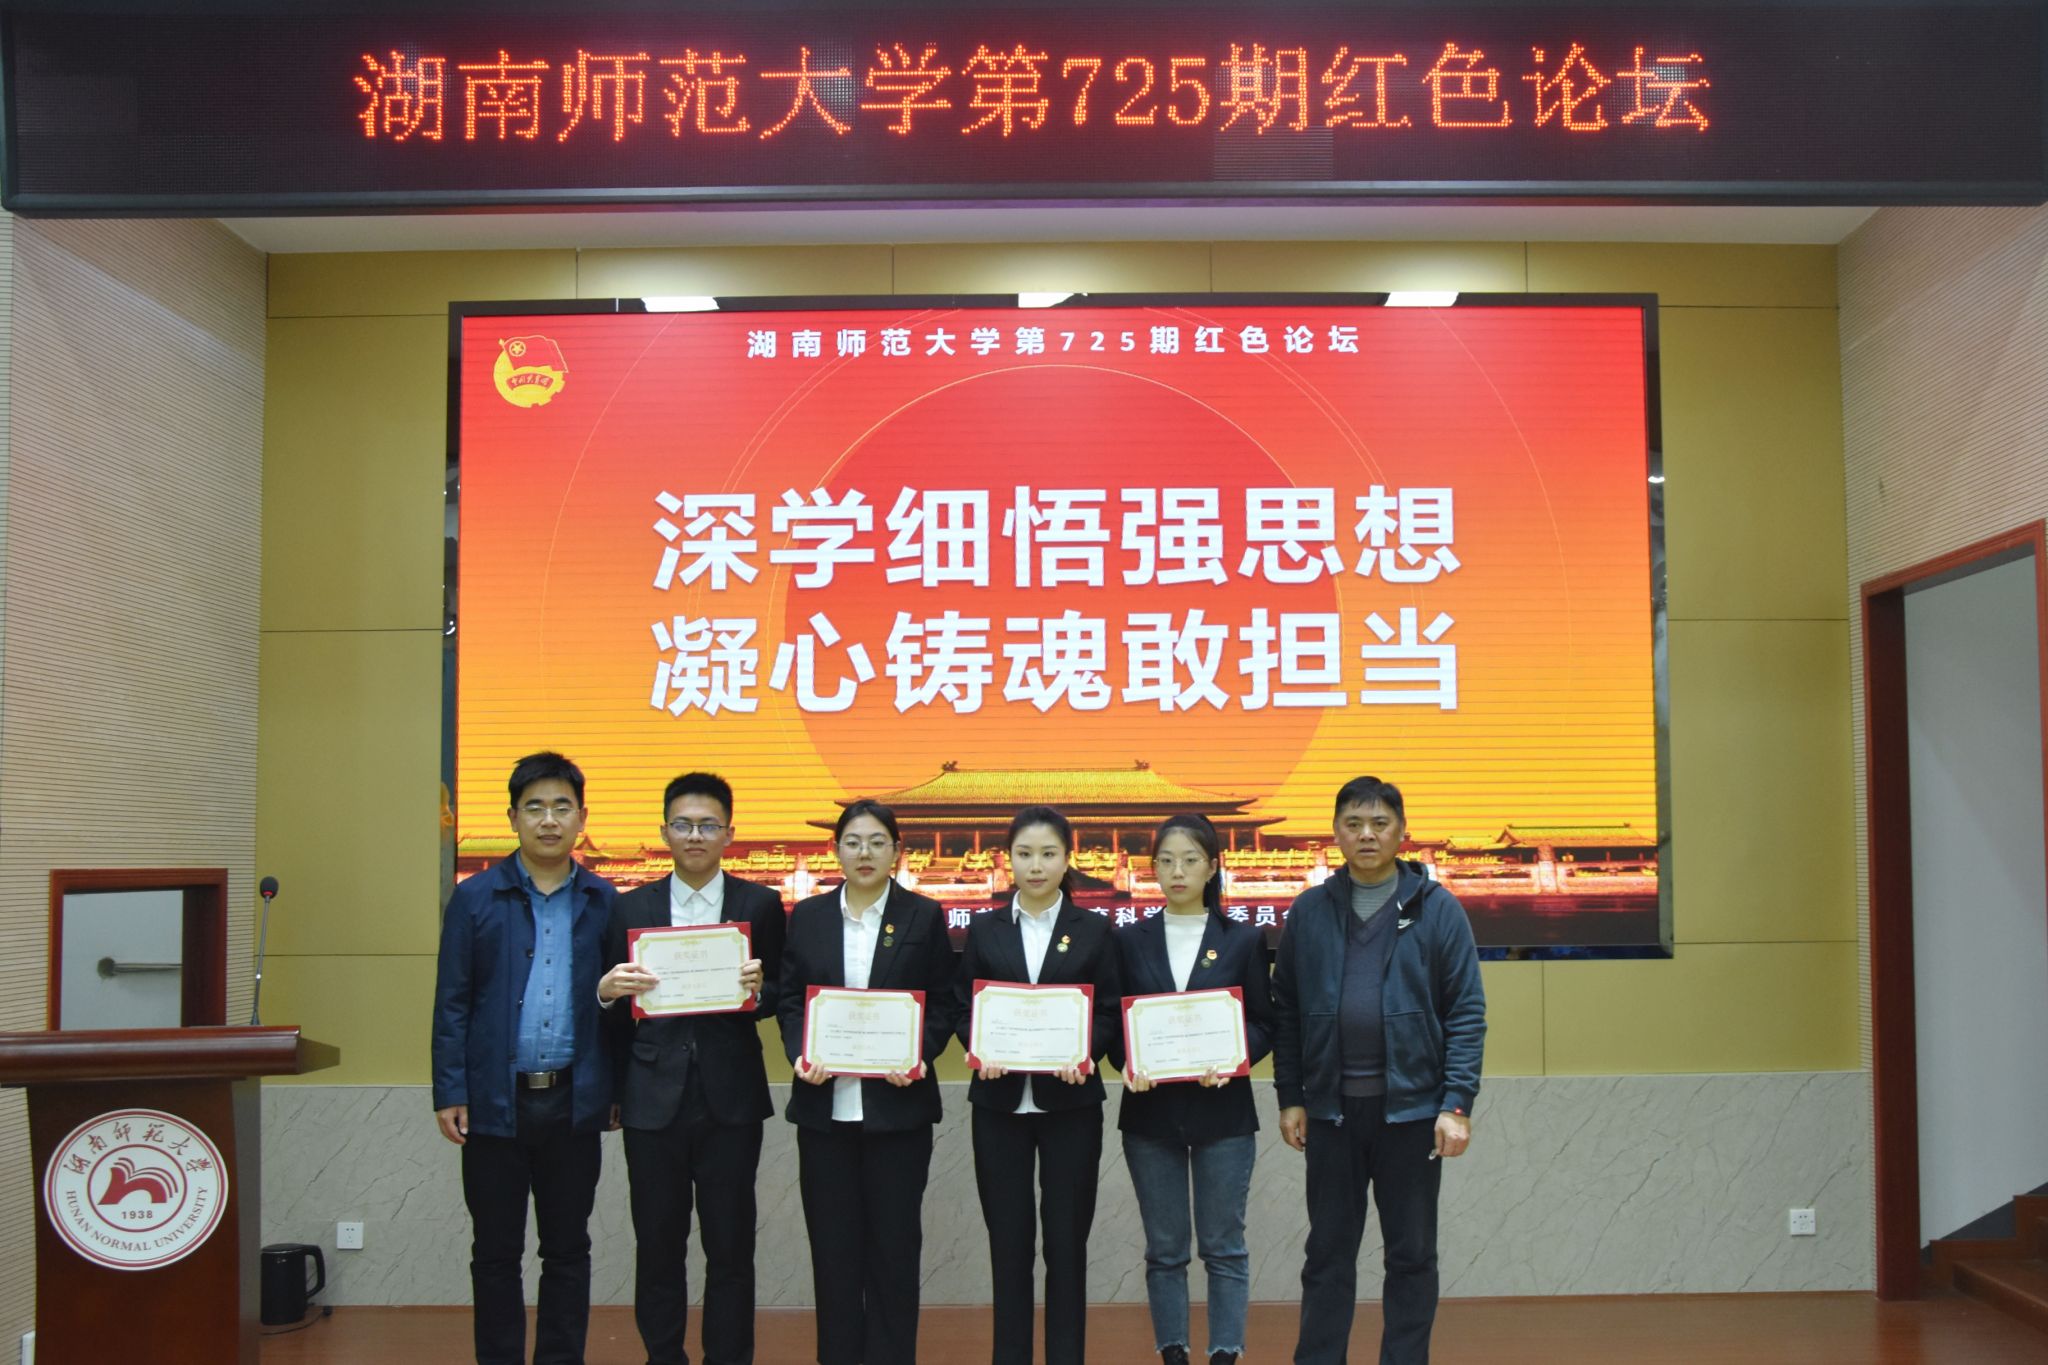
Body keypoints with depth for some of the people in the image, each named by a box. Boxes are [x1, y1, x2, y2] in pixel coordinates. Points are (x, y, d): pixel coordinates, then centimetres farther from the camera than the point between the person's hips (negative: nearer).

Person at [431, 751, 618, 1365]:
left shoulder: (603, 902, 3)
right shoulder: (475, 898, 0)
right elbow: (452, 1004, 0)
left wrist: (616, 1090, 2)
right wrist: (450, 1094, -5)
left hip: (573, 1101, 1)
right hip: (496, 1100, -1)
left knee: (568, 1249, 11)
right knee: (495, 1251, 10)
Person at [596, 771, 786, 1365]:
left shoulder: (760, 904, 3)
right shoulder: (631, 907, 6)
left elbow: (780, 998, 3)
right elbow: (615, 1010, 6)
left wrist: (758, 989, -19)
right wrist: (606, 991, -16)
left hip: (731, 1099, -1)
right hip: (654, 1099, 1)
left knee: (731, 1247, 4)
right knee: (658, 1245, 9)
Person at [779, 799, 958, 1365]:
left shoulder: (924, 917, 3)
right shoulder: (807, 916, 8)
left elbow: (944, 1004, 2)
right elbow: (789, 1000, 8)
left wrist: (919, 1056, -14)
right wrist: (800, 1055, -9)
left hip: (897, 1102, -2)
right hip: (825, 1105, 2)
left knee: (894, 1244, 4)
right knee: (833, 1244, 7)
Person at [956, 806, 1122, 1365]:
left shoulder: (1094, 930, 4)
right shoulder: (984, 929, 6)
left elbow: (1109, 1011, 2)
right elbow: (964, 1010, 6)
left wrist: (1084, 1053, -17)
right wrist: (980, 1051, -14)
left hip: (1069, 1100, -1)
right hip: (999, 1100, 1)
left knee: (1067, 1238, 5)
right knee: (1008, 1238, 6)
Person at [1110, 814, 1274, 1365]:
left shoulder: (1244, 940, 2)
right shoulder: (1130, 941, 5)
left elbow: (1265, 1023, 2)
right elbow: (1112, 1021, 5)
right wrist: (1127, 1064, -15)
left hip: (1222, 1110, -1)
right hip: (1151, 1111, 1)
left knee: (1223, 1246, 4)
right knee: (1164, 1249, 8)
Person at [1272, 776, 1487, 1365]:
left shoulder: (1437, 909, -2)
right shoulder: (1309, 910, 4)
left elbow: (1467, 1013, -3)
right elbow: (1286, 1012, 8)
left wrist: (1457, 1103, -10)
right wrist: (1290, 1097, 3)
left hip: (1411, 1107, -2)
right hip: (1331, 1107, 2)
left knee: (1412, 1254, 9)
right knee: (1328, 1253, 9)